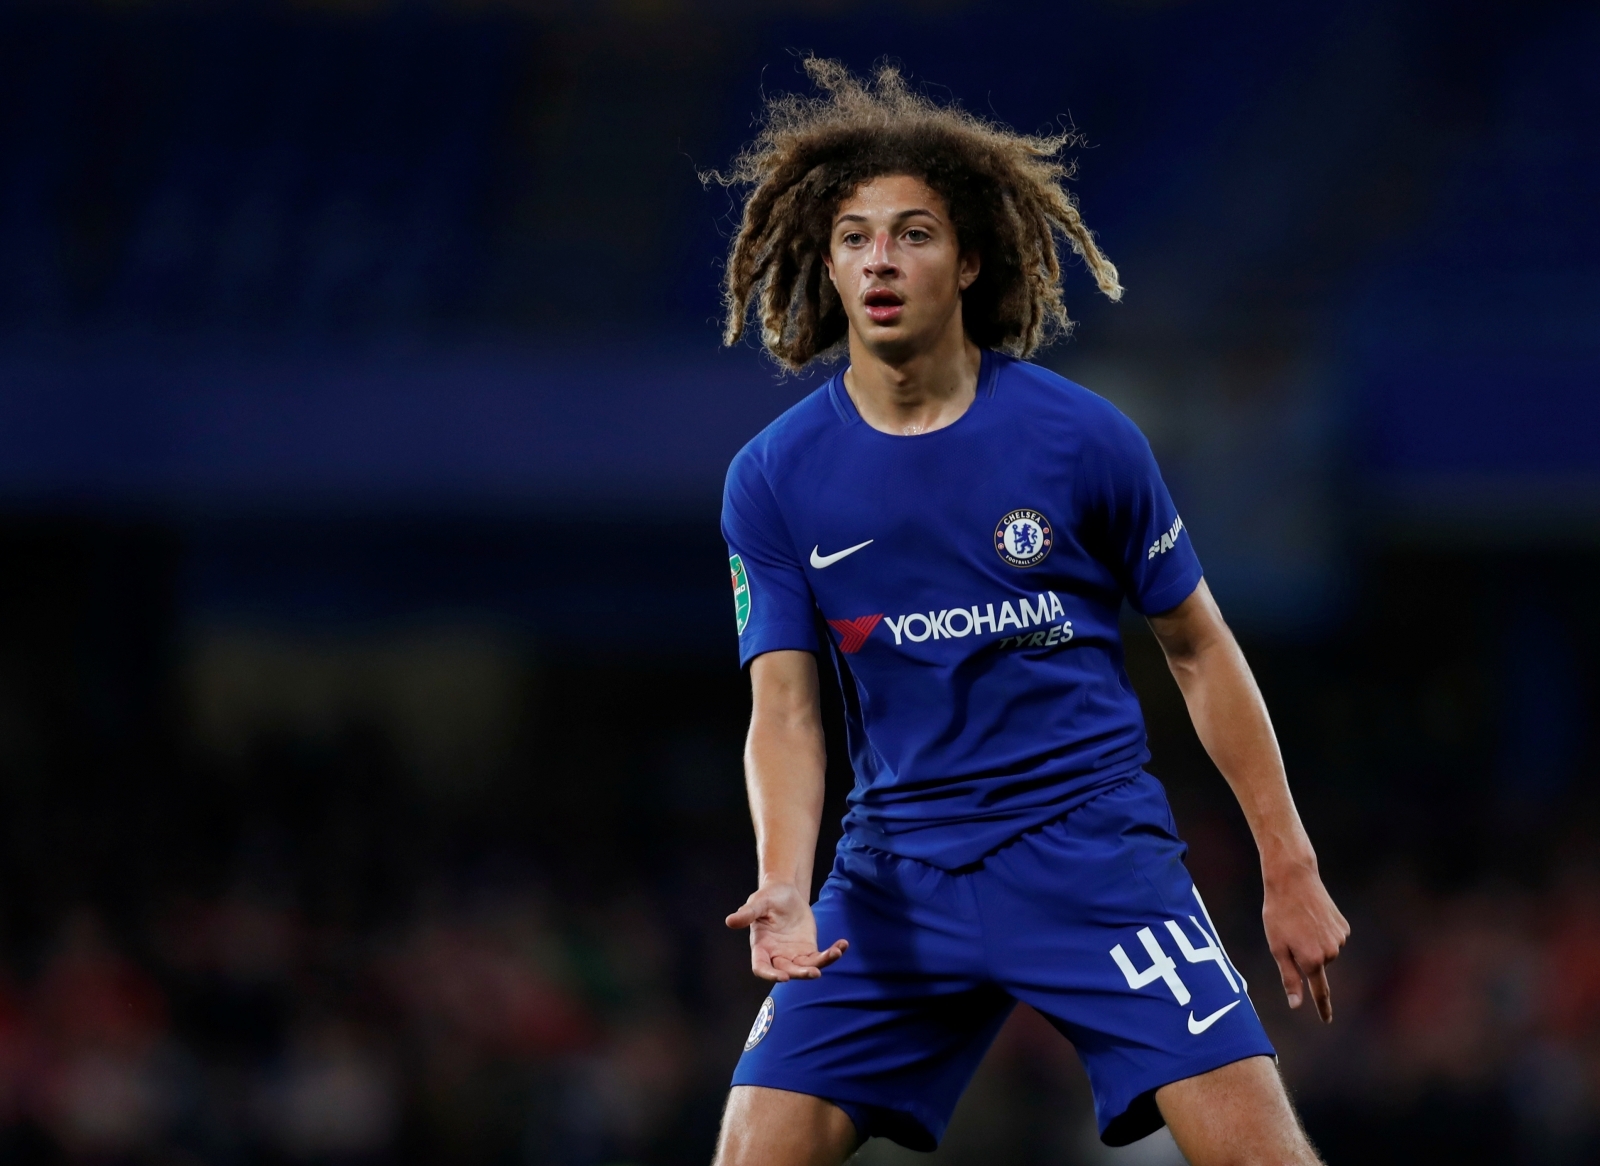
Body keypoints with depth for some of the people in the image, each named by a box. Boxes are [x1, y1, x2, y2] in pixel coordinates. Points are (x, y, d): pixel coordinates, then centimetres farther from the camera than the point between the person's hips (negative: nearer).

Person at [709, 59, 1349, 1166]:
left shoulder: (1083, 438, -5)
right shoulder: (774, 480, -1)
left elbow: (1200, 651, 5)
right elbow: (785, 711, -3)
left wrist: (1291, 871, 4)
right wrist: (784, 888, -22)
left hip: (1096, 848, -2)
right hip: (899, 869, 2)